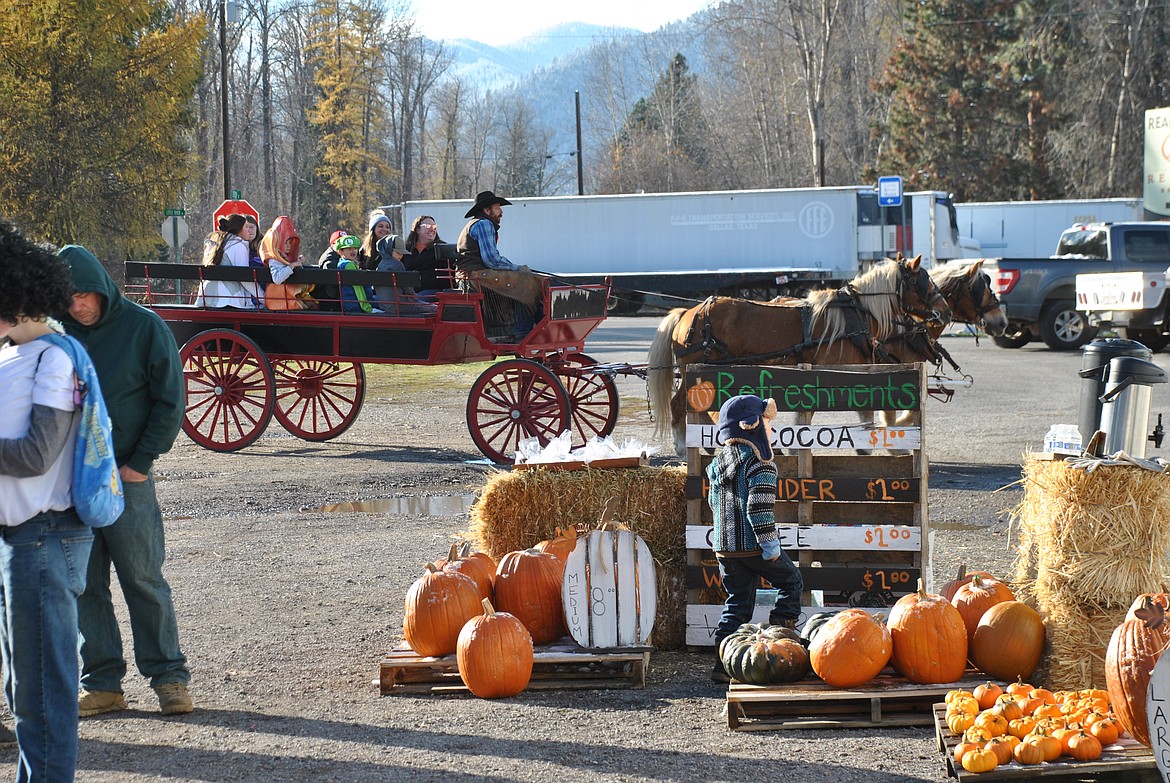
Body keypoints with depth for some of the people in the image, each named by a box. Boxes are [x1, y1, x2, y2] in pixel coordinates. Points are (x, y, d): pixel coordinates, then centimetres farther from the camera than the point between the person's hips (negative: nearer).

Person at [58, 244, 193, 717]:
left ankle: (169, 677, 8)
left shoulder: (144, 328, -4)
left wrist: (141, 461, -9)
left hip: (126, 477, -4)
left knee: (143, 579, -1)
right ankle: (102, 683, 12)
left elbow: (169, 401, -2)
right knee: (84, 584, 5)